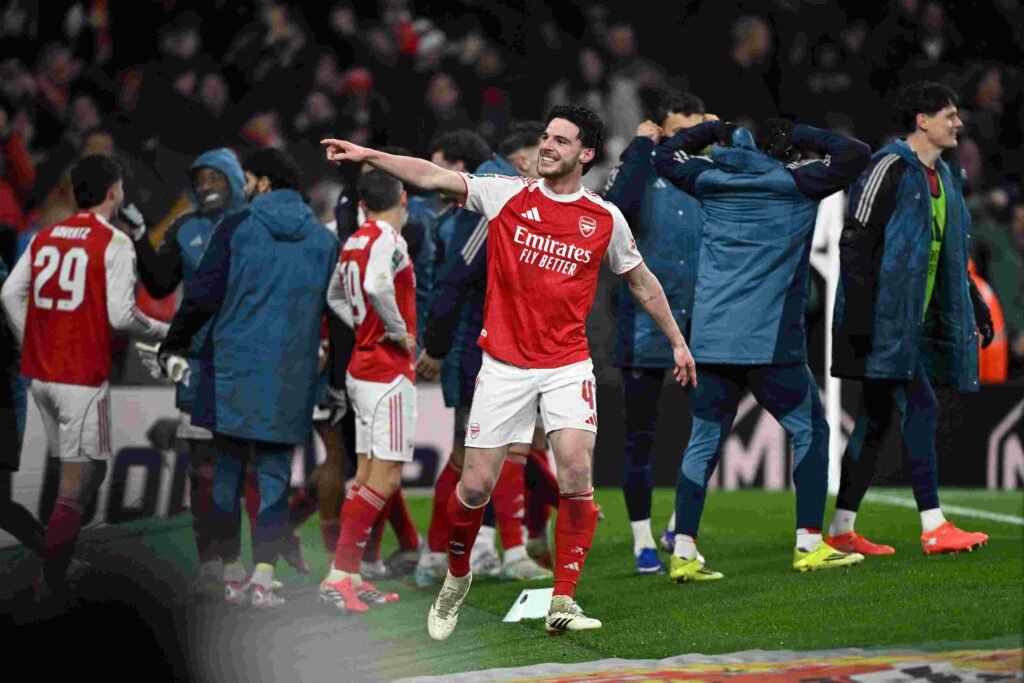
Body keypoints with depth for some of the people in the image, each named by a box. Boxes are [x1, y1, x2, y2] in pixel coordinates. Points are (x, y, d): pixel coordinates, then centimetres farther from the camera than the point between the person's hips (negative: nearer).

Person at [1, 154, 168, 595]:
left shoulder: (45, 238, 10)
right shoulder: (114, 243, -8)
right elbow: (120, 314, -14)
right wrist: (162, 331, 2)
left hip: (41, 374, 7)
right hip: (82, 377, -7)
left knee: (81, 471, 19)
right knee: (77, 480, -4)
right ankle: (52, 584, -7)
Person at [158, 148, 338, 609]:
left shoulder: (237, 227, -3)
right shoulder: (324, 240, 8)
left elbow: (203, 295, -4)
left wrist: (174, 346, 7)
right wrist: (332, 386, 23)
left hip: (232, 370, -2)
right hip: (289, 380, 2)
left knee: (225, 472, 7)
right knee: (273, 475, 4)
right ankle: (263, 578, -4)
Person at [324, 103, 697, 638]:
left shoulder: (606, 218, 3)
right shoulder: (507, 195, -1)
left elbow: (641, 281, 17)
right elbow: (435, 177, -10)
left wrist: (677, 341, 21)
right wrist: (370, 155, -21)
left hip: (568, 364, 0)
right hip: (504, 366, 0)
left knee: (577, 472, -19)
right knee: (476, 486, 0)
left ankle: (563, 602, -13)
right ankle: (457, 578, 29)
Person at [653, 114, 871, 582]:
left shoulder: (711, 179, 8)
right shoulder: (795, 182, -3)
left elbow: (665, 156, 26)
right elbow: (856, 153, 4)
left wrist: (715, 128, 28)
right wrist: (803, 136, 10)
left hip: (711, 341, 4)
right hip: (771, 341, -4)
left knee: (704, 440, 9)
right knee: (810, 431, 10)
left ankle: (684, 552, 1)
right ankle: (809, 543, 6)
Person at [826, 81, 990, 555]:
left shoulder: (944, 177, 17)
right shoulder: (890, 168, -11)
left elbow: (948, 253, 26)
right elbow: (855, 243, -15)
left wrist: (974, 303, 19)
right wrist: (860, 315, -21)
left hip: (915, 321, 9)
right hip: (885, 319, -9)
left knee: (876, 422, 9)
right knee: (920, 408, -13)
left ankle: (842, 530, 12)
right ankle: (933, 527, -13)